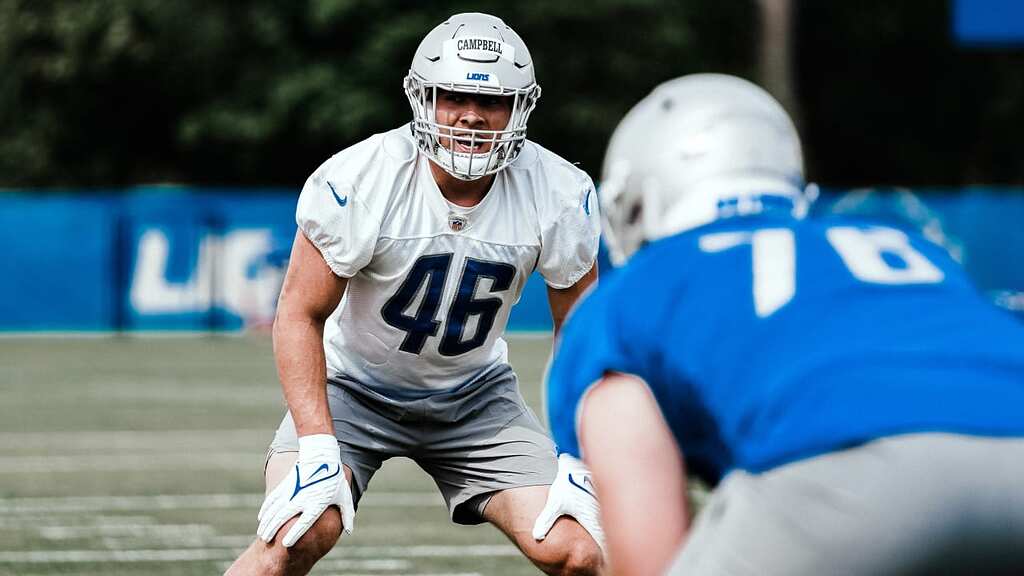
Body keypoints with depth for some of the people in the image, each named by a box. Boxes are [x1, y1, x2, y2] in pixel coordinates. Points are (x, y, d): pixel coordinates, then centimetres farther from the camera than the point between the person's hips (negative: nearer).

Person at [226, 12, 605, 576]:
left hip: (475, 396, 3)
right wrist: (318, 450, -26)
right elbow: (301, 314, -17)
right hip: (355, 386, -3)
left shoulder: (559, 195, -16)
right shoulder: (357, 183, -25)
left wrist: (580, 459, -10)